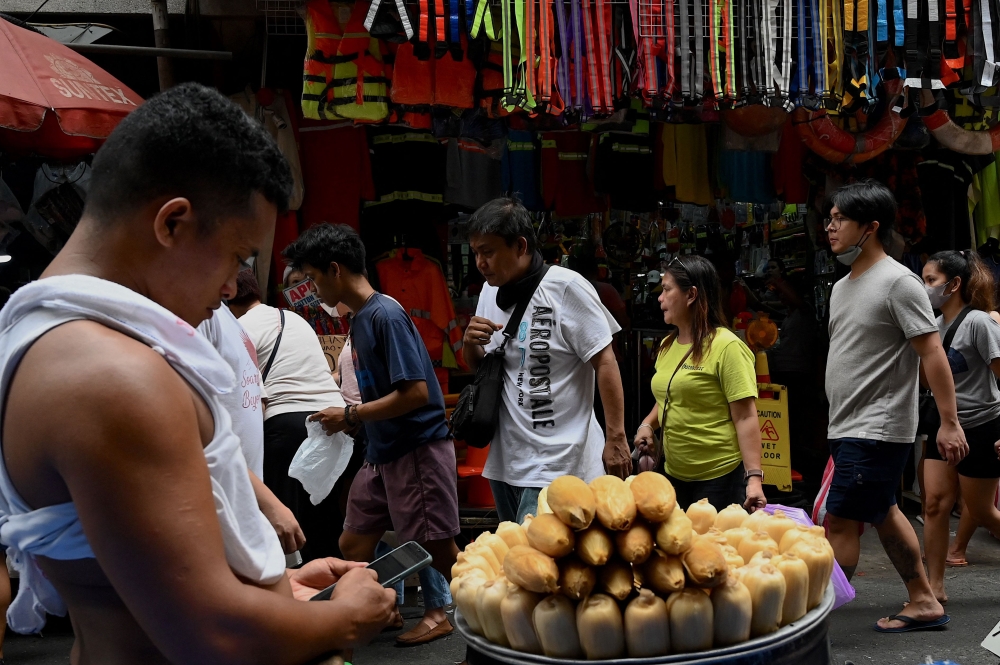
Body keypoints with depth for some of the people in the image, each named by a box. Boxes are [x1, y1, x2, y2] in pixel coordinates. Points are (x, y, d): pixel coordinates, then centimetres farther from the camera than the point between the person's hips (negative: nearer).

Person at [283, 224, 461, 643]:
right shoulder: (360, 319, 10)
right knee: (353, 544, 12)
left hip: (418, 448, -9)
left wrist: (350, 415, -16)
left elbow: (415, 392, -23)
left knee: (438, 551, -1)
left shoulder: (386, 316, -17)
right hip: (383, 452, 9)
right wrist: (351, 419, 4)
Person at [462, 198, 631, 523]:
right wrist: (471, 344, -5)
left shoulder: (566, 287, -13)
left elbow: (604, 361, -12)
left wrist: (616, 439, -13)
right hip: (505, 459, 7)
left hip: (557, 461, -7)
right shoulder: (490, 291, 8)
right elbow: (477, 367, 18)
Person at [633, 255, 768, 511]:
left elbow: (746, 418, -17)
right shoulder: (667, 345, 9)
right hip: (675, 475, 7)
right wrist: (647, 425, 5)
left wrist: (754, 477, -23)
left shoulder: (726, 346, -13)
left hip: (720, 478, -7)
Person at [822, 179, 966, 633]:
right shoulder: (841, 287, 13)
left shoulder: (898, 282, -13)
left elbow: (932, 353, -16)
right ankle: (923, 603, 30)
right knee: (883, 514, 17)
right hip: (847, 427, 9)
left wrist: (949, 422, -19)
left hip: (877, 429, -9)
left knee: (840, 521, -8)